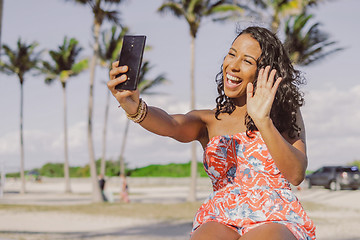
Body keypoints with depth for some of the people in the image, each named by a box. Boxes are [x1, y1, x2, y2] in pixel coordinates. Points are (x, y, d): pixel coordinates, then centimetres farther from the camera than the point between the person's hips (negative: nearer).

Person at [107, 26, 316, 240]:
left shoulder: (286, 114, 11)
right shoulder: (209, 121, 15)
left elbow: (296, 175, -5)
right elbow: (171, 125, -9)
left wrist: (263, 121, -19)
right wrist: (134, 106, -32)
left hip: (276, 222, -1)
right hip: (220, 222, 2)